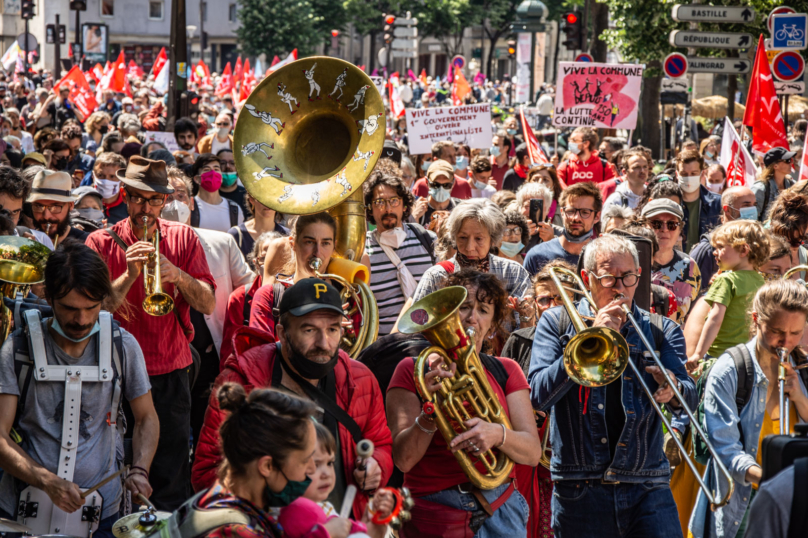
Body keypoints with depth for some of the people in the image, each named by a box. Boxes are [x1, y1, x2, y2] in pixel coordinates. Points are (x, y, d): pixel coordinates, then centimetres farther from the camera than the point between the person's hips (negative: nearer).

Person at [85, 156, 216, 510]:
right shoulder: (101, 242, -1)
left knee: (170, 482, 3)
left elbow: (208, 305, -2)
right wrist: (129, 275, -23)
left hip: (170, 371, 1)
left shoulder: (183, 238, 5)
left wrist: (177, 274, -19)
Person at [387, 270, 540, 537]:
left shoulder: (505, 371, 9)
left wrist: (497, 434, -21)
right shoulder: (412, 371, 0)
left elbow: (532, 453, -1)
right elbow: (403, 460, -9)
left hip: (499, 514, 3)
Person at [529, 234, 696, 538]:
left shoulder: (660, 331, 11)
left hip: (648, 488, 1)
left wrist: (673, 390, -27)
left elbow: (689, 399, -3)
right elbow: (538, 396, -7)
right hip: (579, 489, -1)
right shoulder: (557, 323, 7)